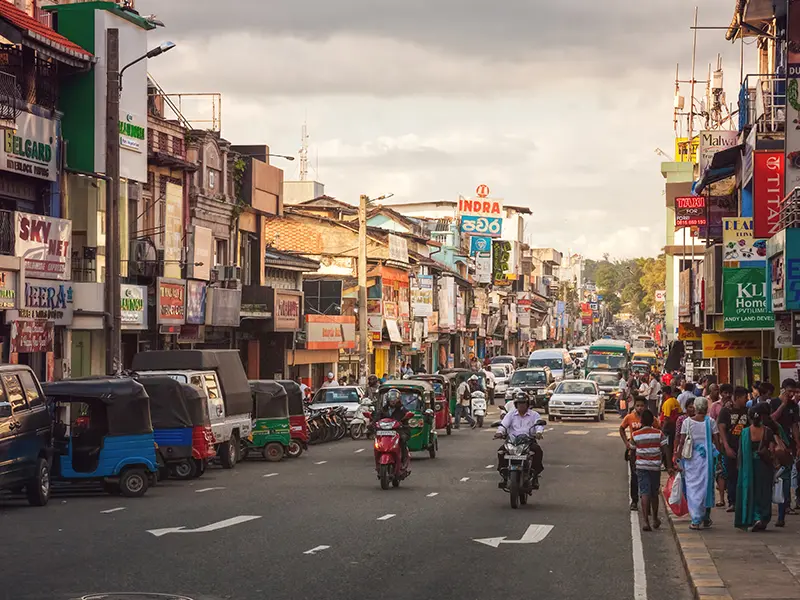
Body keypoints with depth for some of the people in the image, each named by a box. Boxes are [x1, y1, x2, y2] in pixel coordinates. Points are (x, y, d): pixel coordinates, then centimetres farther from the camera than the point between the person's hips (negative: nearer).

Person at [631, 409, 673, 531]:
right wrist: (669, 466, -7)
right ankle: (655, 519, 31)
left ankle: (646, 521, -17)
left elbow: (632, 452, 7)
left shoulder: (635, 435, -2)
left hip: (641, 466, -1)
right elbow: (666, 450, -8)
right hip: (655, 466, 1)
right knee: (654, 493, 16)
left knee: (645, 493, -4)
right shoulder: (659, 434, -2)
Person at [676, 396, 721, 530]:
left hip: (691, 458, -1)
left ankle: (696, 520, -4)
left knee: (692, 487, 2)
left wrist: (679, 458, 6)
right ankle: (706, 518, 22)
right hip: (707, 457, 1)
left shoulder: (687, 422, -3)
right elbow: (716, 441, -1)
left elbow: (682, 441, -2)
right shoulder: (711, 421, -1)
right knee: (706, 486, 14)